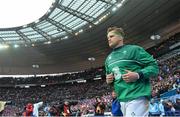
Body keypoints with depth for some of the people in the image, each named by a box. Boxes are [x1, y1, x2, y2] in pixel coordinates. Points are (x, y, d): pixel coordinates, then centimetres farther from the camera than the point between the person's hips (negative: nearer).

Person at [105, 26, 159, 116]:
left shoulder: (134, 49, -2)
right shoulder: (108, 59, 18)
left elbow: (154, 66, -6)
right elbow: (108, 75, 30)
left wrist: (138, 75, -20)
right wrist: (108, 80, 7)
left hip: (137, 97, -7)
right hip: (122, 99, 7)